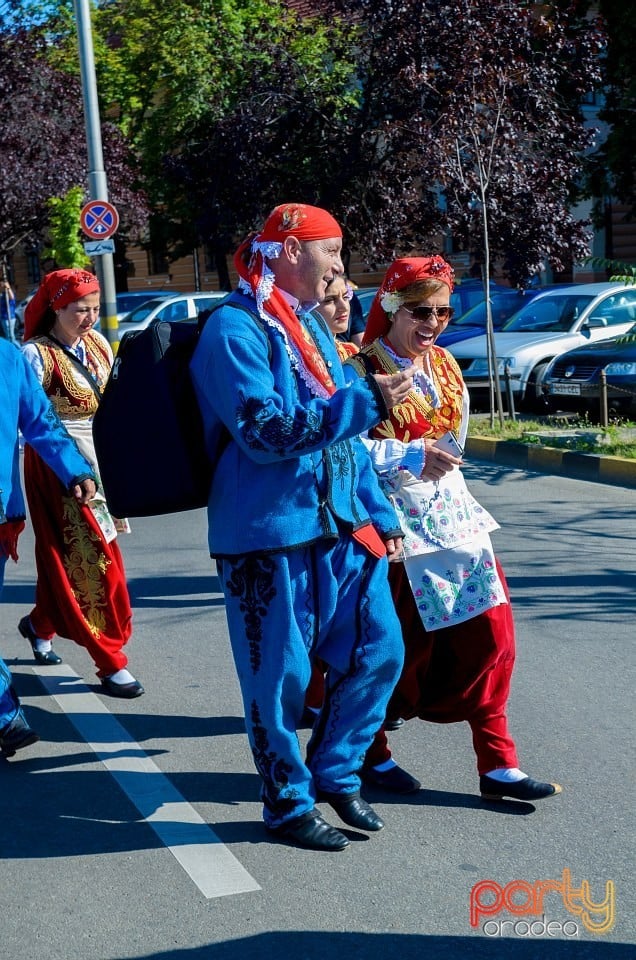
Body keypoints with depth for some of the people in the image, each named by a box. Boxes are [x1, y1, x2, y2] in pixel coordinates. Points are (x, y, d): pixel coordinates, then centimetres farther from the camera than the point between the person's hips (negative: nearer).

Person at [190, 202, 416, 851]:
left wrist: (378, 514, 15)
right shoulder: (235, 328, -12)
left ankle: (335, 774, 28)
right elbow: (265, 432, -22)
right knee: (280, 675, 2)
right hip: (269, 534, -8)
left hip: (341, 527, 8)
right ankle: (289, 804, 21)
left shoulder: (310, 325, 17)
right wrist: (365, 402, -22)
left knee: (378, 651, 9)